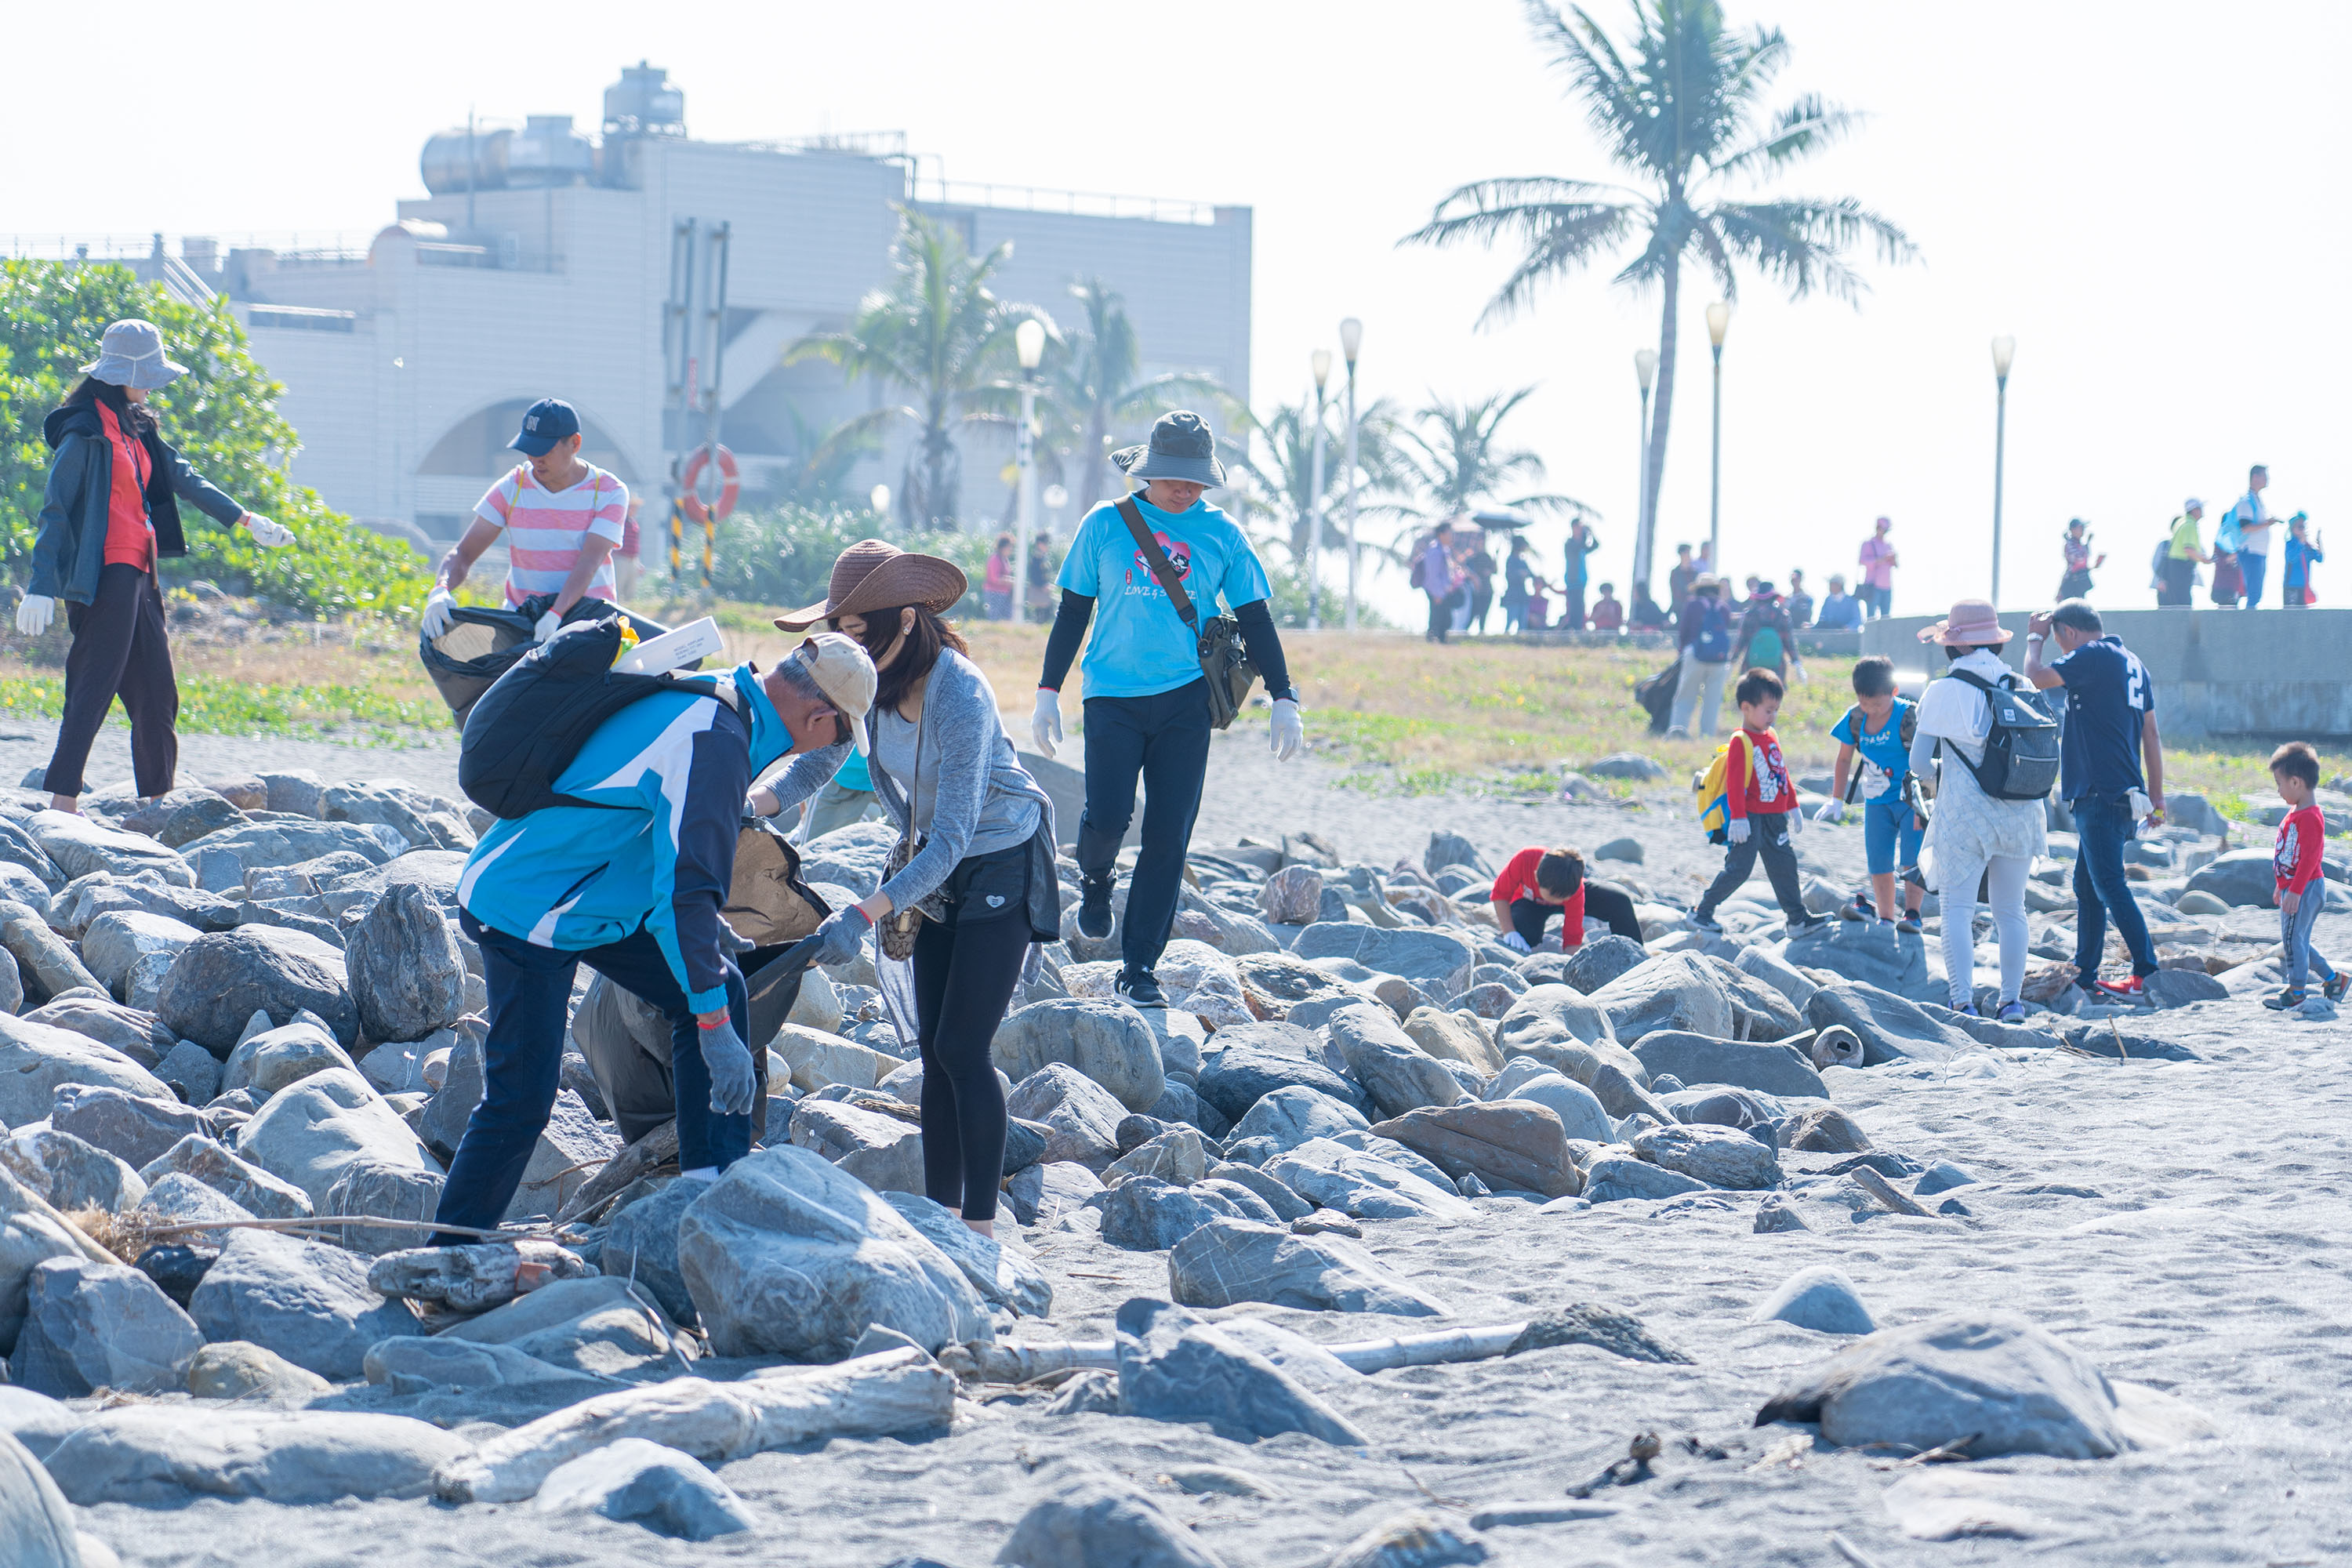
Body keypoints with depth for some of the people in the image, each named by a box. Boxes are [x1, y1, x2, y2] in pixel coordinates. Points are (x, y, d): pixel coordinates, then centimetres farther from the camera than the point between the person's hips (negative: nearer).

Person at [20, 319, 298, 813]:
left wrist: (243, 520, 27)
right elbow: (55, 510, -14)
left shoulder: (134, 427, 16)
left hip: (138, 575, 9)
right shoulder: (84, 431, -10)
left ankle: (159, 800, 19)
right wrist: (40, 587, -20)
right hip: (104, 575, -9)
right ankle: (62, 802, -17)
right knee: (93, 688, -13)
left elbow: (182, 478, 25)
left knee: (157, 695, 11)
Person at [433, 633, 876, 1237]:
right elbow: (685, 889, -32)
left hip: (588, 891, 10)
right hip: (527, 913, -10)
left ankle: (714, 1187, 9)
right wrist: (715, 1026, -33)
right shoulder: (715, 743, -26)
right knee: (522, 1099, -10)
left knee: (721, 991, 7)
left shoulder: (702, 699, 4)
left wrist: (703, 921, 33)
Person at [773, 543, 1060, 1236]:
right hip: (940, 871, 7)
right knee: (934, 1048, 6)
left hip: (1004, 866, -7)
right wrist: (758, 803, -5)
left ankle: (980, 1231, -7)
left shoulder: (959, 696, -32)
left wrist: (863, 915, -42)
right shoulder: (872, 681, -10)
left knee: (963, 1048, -12)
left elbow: (952, 838, -35)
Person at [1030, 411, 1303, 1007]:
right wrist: (1049, 692, 6)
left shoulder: (1222, 535, 6)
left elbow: (1254, 620, 10)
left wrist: (1283, 699, 3)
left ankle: (1139, 969, 4)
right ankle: (1095, 880, 22)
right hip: (1113, 695, -1)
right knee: (1107, 817, -15)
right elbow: (1073, 612, 10)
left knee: (1167, 838, -3)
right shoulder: (1106, 525, 5)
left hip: (1185, 700, 1)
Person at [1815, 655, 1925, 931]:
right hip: (1877, 802, 5)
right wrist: (1837, 801, 11)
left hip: (1911, 798, -5)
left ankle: (1912, 915, -10)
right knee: (1879, 864, 4)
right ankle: (1885, 920, 13)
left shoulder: (1908, 716, -17)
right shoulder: (1855, 719, -2)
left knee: (1912, 859, -16)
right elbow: (1845, 759, 12)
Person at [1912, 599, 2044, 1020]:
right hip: (2020, 812, 4)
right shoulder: (2022, 688, 5)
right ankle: (2012, 999, 13)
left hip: (1964, 812, -4)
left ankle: (1963, 1001, -16)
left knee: (1957, 909, -4)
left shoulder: (1943, 692, -7)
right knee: (2011, 910, 13)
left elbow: (1918, 761, -6)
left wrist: (1938, 781, 14)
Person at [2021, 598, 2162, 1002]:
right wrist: (2156, 797, 20)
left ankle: (2148, 974, -11)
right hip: (2125, 794, 10)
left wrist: (2035, 638, 1)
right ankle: (2084, 974, 21)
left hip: (2101, 797, -10)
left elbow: (2037, 677, -18)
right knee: (2087, 885, 16)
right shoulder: (2132, 663, 17)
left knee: (2109, 886, -9)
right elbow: (2151, 736, 18)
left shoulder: (2093, 657, -11)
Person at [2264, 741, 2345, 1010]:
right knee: (2295, 941, 15)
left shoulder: (2309, 817, -20)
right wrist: (2282, 886, 28)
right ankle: (2333, 978, 25)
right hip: (2292, 888, 11)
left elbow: (2309, 858, -24)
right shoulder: (2295, 813, 13)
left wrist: (2294, 892, -26)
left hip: (2306, 889, -11)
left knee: (2292, 938, -6)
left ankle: (2296, 992, 2)